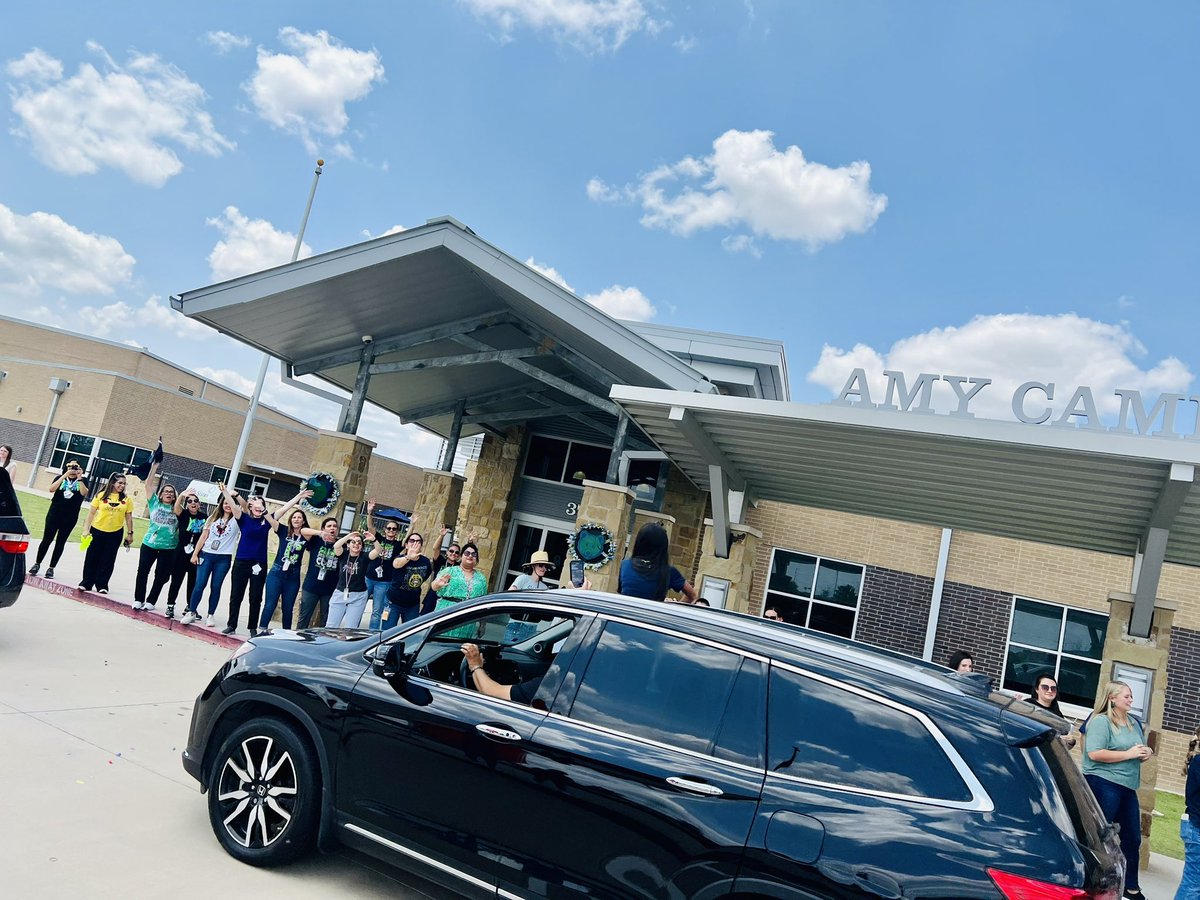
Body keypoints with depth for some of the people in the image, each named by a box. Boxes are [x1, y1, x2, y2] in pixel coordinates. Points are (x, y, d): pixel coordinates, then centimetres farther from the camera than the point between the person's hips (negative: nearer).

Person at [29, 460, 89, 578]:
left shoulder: (82, 481, 4)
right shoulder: (60, 478, 5)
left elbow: (84, 493, -14)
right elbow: (51, 489, -13)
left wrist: (79, 479, -17)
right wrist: (64, 476, -16)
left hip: (70, 517, 0)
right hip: (55, 514, 0)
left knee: (60, 542, 4)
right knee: (47, 539, 3)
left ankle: (51, 568, 12)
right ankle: (37, 564, 18)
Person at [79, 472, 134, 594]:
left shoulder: (126, 499, -1)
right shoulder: (101, 495, -5)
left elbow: (128, 517, 3)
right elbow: (91, 513, -2)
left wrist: (130, 533, 2)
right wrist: (86, 529, -5)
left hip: (115, 533, 0)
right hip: (97, 531, 0)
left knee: (108, 560, 6)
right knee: (92, 558, 8)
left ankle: (102, 584, 15)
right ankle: (87, 582, 21)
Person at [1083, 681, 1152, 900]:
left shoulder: (1134, 722, 13)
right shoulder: (1101, 721, -12)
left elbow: (1140, 750, 27)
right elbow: (1094, 753, -22)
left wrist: (1145, 754, 3)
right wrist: (1128, 754, -18)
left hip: (1128, 786, 8)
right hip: (1103, 783, -8)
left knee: (1132, 837, 15)